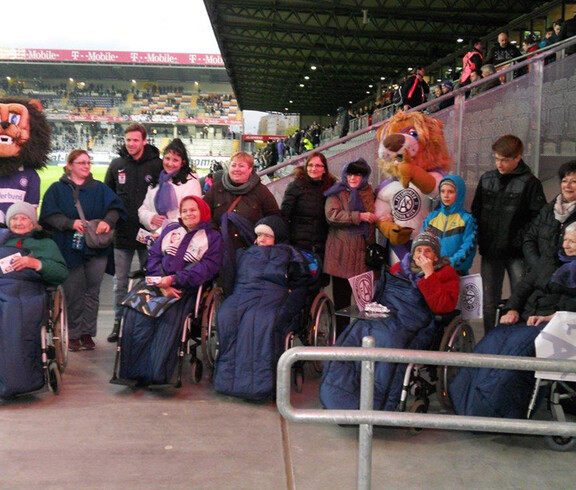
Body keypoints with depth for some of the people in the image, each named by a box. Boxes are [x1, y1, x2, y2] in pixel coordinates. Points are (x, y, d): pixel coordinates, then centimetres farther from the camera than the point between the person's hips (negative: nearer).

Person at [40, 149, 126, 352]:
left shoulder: (99, 188, 12)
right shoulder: (57, 189, 7)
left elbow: (115, 207, -2)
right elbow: (50, 214, -5)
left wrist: (108, 221, -23)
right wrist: (71, 223, -21)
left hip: (96, 249, 2)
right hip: (70, 249, -2)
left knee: (92, 291, 5)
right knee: (73, 293, 0)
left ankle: (87, 333, 14)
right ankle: (74, 334, 10)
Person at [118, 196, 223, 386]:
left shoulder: (212, 237, 14)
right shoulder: (170, 230, 25)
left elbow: (208, 267, -2)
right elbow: (153, 256, 14)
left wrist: (173, 280, -11)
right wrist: (161, 283, -6)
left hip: (184, 289, -3)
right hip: (157, 283, 3)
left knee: (169, 314, -34)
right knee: (135, 311, -27)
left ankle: (157, 374, -31)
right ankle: (134, 370, -25)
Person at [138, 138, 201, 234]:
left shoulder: (191, 182, 0)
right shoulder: (156, 181, 19)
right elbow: (143, 210, 18)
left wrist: (162, 230, -11)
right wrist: (152, 218, -4)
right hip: (156, 236, 4)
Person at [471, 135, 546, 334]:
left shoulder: (530, 183, -5)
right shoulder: (486, 179, 9)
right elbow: (476, 211, 15)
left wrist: (523, 240, -15)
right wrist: (480, 237, 7)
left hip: (517, 253, -4)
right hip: (490, 252, 4)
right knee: (489, 302, 10)